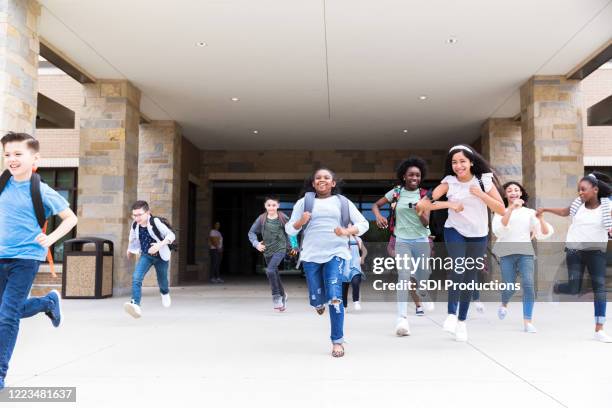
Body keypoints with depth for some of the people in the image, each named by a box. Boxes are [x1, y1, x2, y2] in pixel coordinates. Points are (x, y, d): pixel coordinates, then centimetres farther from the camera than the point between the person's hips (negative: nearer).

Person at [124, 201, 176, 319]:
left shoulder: (156, 222, -27)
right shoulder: (135, 225, -10)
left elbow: (171, 235, -29)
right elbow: (133, 239, 13)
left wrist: (160, 245, -45)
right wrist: (130, 250, 28)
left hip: (161, 256, -3)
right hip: (146, 256, 3)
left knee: (162, 281, 20)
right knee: (136, 278, -23)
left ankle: (165, 293, 55)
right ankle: (136, 304, -27)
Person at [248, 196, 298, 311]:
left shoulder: (283, 218, -6)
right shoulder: (261, 219, -3)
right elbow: (251, 232, 2)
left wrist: (294, 246, 10)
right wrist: (256, 243, -13)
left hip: (280, 249, -3)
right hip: (267, 250, 3)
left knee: (270, 270, -23)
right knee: (275, 274, 13)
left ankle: (276, 296, -10)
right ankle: (282, 295, 35)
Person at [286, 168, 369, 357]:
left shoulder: (343, 202, 9)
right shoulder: (304, 201, 8)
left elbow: (363, 224, 7)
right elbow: (289, 229, 7)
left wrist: (346, 232, -12)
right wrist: (300, 222, -15)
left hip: (336, 254, -1)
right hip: (311, 256, 1)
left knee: (334, 296, -15)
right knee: (317, 299, 5)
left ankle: (337, 341, -5)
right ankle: (319, 303, 45)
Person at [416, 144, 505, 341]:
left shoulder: (484, 180, -9)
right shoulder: (449, 182, -10)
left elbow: (501, 210, -12)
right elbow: (422, 205, -17)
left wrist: (481, 194, -23)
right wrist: (450, 204, -25)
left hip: (478, 236, 2)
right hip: (455, 231, -1)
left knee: (469, 278, 9)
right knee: (458, 270, -24)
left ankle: (462, 321, 22)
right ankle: (452, 315, -13)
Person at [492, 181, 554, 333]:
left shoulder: (529, 212, 11)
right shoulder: (501, 212, 6)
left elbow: (544, 234, 6)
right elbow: (498, 230, -16)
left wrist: (541, 219, -13)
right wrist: (511, 208, -22)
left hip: (526, 252, 1)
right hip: (507, 253, -1)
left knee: (528, 284, -18)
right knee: (509, 287, -2)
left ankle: (528, 322, -12)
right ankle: (504, 304, 34)